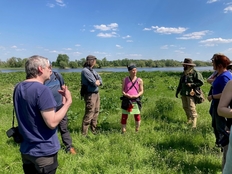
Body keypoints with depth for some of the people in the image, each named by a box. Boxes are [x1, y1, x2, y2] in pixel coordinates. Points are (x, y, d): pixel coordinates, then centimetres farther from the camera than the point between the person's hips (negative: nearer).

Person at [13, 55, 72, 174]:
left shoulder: (18, 88, 2)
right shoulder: (42, 90, -24)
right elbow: (52, 123, -25)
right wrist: (68, 101, -17)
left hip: (26, 149, 8)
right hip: (44, 151, -7)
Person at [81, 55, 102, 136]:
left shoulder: (93, 70, 14)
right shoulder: (85, 70, -14)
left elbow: (100, 81, 9)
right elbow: (94, 83, -19)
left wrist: (97, 82, -10)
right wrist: (97, 82, 1)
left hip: (96, 93, 9)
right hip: (90, 95, -9)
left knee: (96, 113, 16)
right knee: (89, 114, -5)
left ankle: (94, 130, 29)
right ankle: (84, 133, 5)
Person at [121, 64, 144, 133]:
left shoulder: (139, 80, 1)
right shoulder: (125, 80, 3)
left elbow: (141, 91, 5)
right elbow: (122, 89, 8)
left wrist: (137, 95, -14)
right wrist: (125, 94, -13)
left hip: (135, 100, 0)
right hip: (126, 100, 1)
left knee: (137, 116, 4)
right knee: (124, 116, 4)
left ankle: (137, 131, 24)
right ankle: (123, 131, 20)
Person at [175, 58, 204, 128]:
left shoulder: (195, 73, -8)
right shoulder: (183, 73, 15)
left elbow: (201, 82, -11)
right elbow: (180, 84, 23)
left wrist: (191, 84, -19)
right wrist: (177, 92, 23)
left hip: (191, 93, -7)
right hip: (183, 93, 8)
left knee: (192, 108, -10)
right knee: (185, 107, 13)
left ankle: (194, 123, -8)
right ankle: (189, 120, 28)